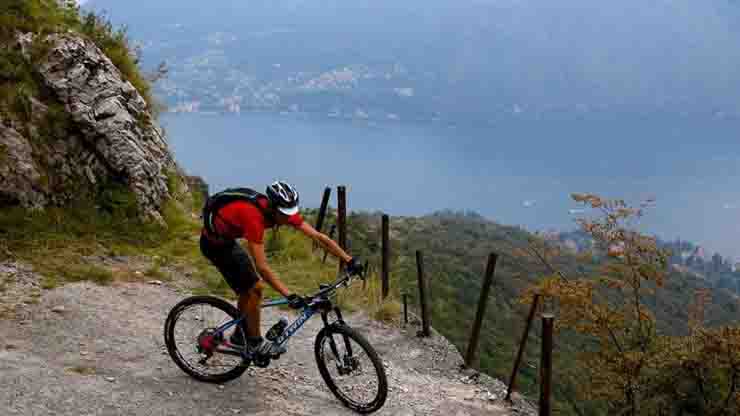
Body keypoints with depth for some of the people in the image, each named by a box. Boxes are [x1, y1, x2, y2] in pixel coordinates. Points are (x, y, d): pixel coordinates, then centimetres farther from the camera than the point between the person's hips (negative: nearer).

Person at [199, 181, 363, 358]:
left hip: (227, 239, 8)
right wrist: (289, 295, -43)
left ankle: (239, 336, 30)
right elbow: (262, 266, -39)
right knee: (255, 289, -10)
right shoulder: (254, 216, -38)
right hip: (214, 242, -8)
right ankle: (255, 342, 4)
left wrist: (349, 260, -18)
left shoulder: (284, 211, -15)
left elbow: (318, 237, -14)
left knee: (248, 288, 13)